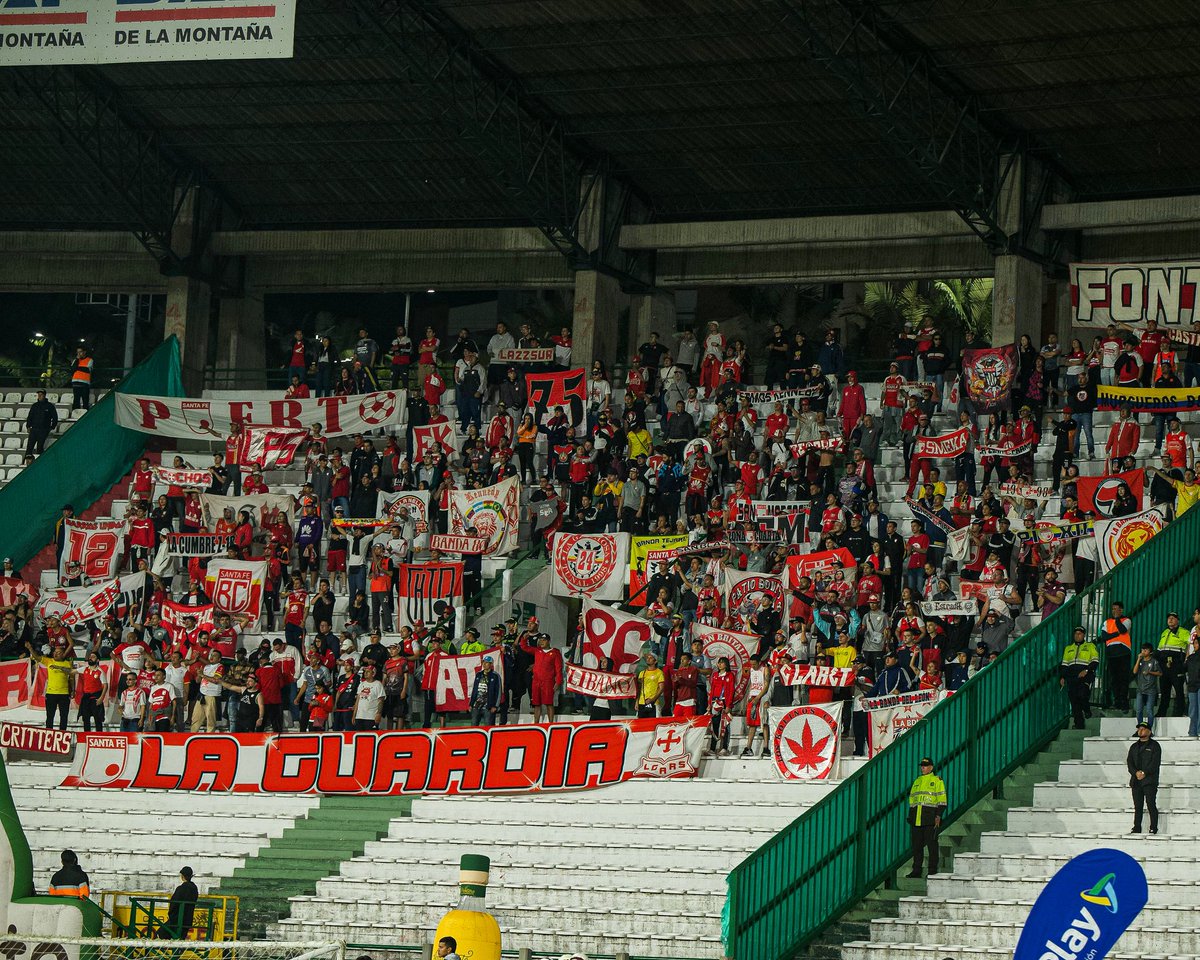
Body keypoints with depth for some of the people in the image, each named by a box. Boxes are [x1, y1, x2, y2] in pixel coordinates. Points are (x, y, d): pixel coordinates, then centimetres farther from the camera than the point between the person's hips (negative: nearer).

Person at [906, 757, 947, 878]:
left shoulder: (937, 781, 2)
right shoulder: (917, 782, 20)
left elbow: (942, 800, -3)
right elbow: (911, 800, 23)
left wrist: (938, 816, -12)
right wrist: (910, 816, 16)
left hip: (930, 818, -6)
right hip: (917, 818, 6)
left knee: (931, 844, -5)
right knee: (916, 844, 6)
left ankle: (933, 870, -2)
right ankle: (916, 870, 11)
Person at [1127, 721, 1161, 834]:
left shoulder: (1154, 745, 4)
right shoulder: (1134, 746, 18)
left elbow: (1155, 762, -6)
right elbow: (1129, 762, 8)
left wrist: (1144, 773, -15)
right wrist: (1136, 772, -10)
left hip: (1150, 781, -5)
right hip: (1136, 781, 5)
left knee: (1151, 804, -9)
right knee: (1137, 806, 3)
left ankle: (1153, 828, -6)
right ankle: (1137, 828, 4)